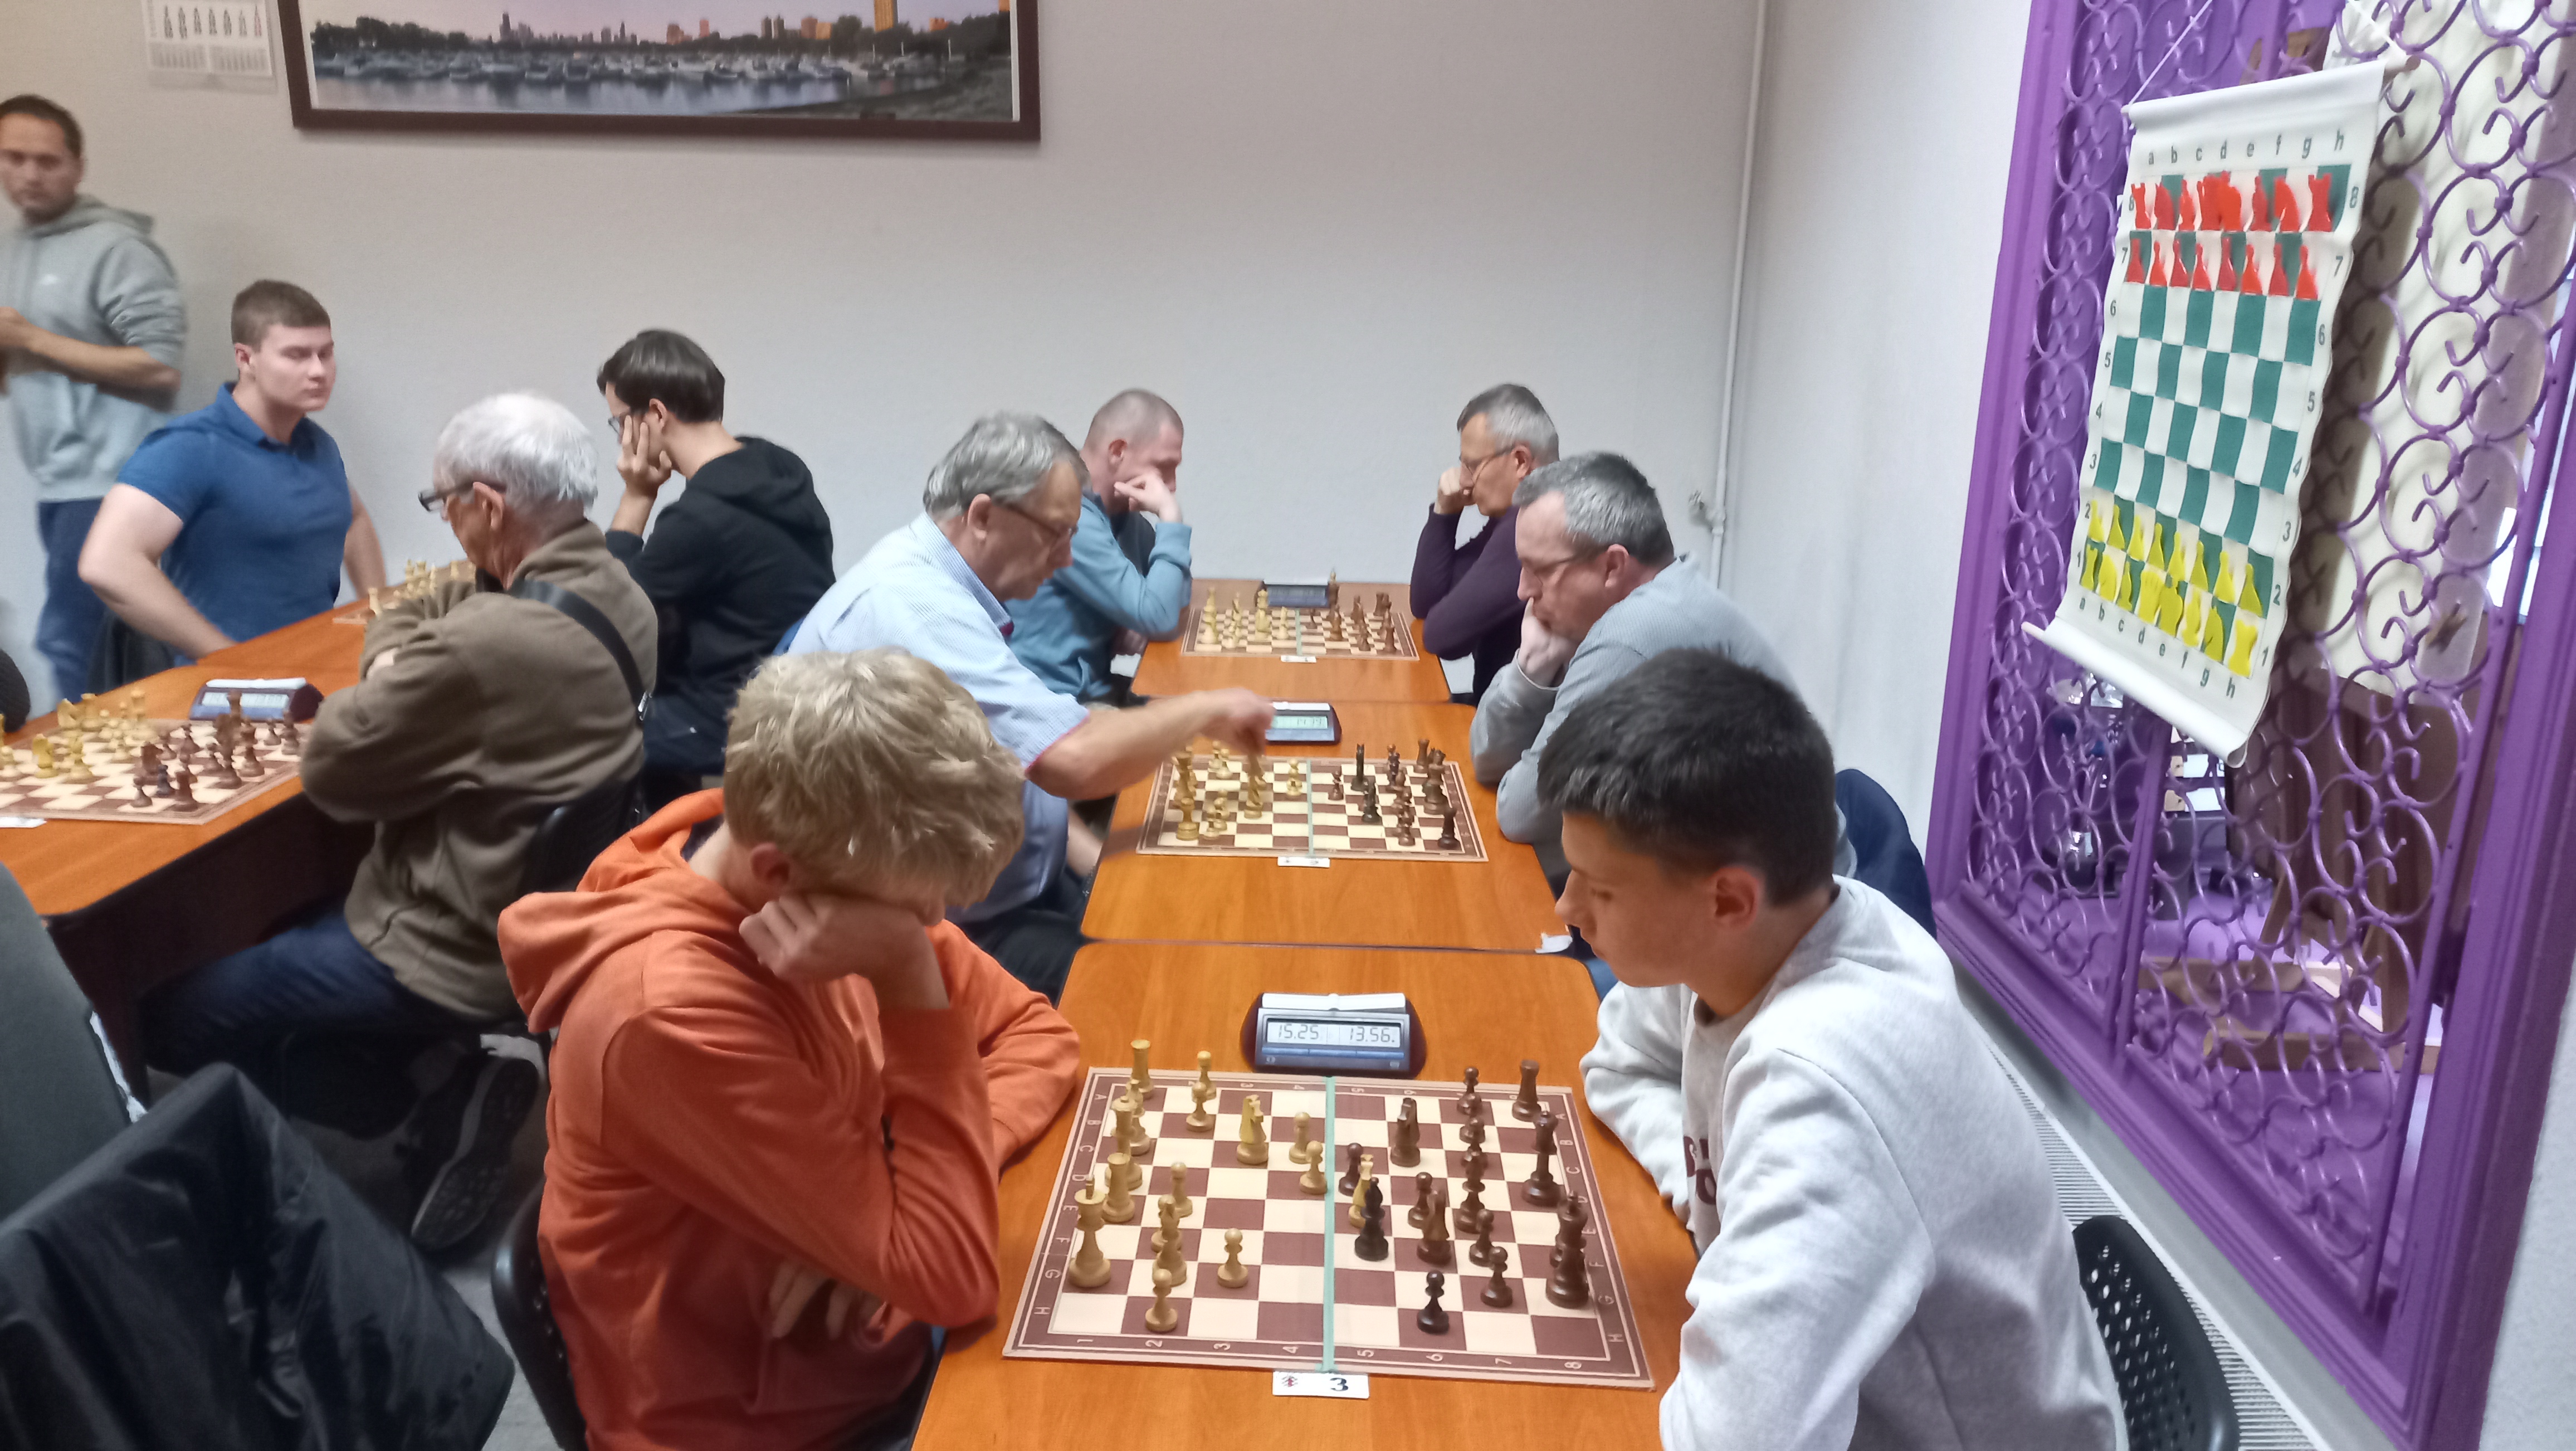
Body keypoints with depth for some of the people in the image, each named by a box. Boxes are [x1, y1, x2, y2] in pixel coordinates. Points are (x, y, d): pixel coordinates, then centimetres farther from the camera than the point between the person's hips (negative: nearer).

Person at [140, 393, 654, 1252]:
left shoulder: (488, 643, -30)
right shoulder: (616, 592, -2)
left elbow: (330, 770, -15)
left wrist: (381, 686, 0)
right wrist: (400, 667, -2)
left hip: (467, 948, -9)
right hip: (561, 901, 9)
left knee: (170, 1017, 4)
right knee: (288, 912, 28)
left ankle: (428, 1097, 6)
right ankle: (446, 1082, 11)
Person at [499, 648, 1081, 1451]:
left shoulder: (841, 870, -10)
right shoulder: (669, 1012, -30)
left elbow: (1037, 1031, -2)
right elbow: (952, 1276, -28)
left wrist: (916, 1185, -18)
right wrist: (910, 986, -31)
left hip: (871, 1341, 6)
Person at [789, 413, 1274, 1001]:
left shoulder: (926, 581, 9)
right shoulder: (909, 604, -24)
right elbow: (1075, 760, -32)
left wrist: (1083, 852, 8)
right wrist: (1205, 709, -16)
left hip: (1014, 885, 10)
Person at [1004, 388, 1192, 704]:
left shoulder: (1123, 514, 8)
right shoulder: (1070, 516, -19)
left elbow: (1173, 603, 18)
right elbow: (1159, 618, -22)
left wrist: (1143, 624, -4)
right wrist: (1170, 518, -16)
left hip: (1099, 690, 9)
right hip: (1053, 707, -9)